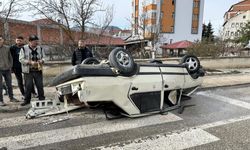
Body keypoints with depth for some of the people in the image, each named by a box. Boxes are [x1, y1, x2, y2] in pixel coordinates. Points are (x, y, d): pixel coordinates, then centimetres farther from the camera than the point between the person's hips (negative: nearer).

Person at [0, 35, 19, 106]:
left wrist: (10, 66, 6)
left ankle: (11, 97, 26)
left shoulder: (7, 48, 6)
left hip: (7, 69, 3)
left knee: (9, 84, 12)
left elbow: (10, 58, 13)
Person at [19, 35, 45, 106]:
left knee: (40, 85, 5)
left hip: (38, 70, 3)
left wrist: (42, 61, -9)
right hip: (28, 71, -3)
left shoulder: (40, 48, 8)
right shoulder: (24, 48, -3)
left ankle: (42, 98, 17)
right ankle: (27, 100, 15)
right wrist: (30, 62, -19)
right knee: (28, 86, 2)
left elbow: (43, 57, 14)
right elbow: (21, 59, -6)